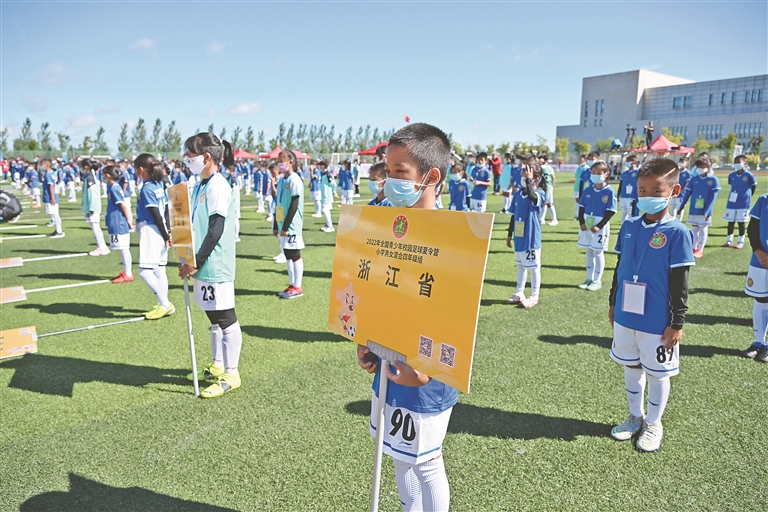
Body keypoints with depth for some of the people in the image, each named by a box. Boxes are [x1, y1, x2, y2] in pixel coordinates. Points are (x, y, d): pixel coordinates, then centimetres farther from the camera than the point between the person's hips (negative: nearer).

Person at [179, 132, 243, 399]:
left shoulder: (218, 186, -15)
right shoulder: (200, 185, 13)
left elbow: (216, 230, -20)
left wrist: (196, 262, -17)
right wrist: (188, 261, 13)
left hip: (216, 266, -9)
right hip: (203, 266, 9)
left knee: (226, 319, 0)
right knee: (214, 318, 18)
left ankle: (231, 374, 10)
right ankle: (217, 366, 32)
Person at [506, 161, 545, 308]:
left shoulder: (540, 193, -12)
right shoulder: (518, 194, 6)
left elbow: (532, 196, -39)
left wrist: (529, 180, -27)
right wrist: (509, 234, 14)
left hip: (532, 238, -6)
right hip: (519, 237, 6)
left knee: (534, 267, 4)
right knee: (520, 265, 17)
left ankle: (534, 297, 15)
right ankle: (519, 294, 28)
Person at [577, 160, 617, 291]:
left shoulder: (609, 192, -10)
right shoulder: (588, 190, 4)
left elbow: (611, 212, -12)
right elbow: (581, 207, 7)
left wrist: (599, 226, -17)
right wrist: (581, 222, -6)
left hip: (600, 226, -5)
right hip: (587, 225, 5)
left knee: (598, 252, 3)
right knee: (589, 252, 12)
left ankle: (597, 280, 13)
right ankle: (589, 279, 22)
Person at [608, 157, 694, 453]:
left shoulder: (677, 233, -14)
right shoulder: (629, 227, 1)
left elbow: (680, 284, -12)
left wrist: (677, 324, -10)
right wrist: (613, 304, 15)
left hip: (657, 321, -5)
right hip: (625, 316, 5)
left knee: (657, 373, 11)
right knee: (631, 367, 18)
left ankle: (654, 424, 32)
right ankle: (635, 417, 37)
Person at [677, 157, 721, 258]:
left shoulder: (713, 180, -6)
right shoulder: (694, 179, 3)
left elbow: (713, 197, -10)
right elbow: (687, 193, 7)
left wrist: (707, 211, -17)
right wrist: (681, 207, 5)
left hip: (705, 210, -3)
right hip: (694, 210, 3)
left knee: (703, 230, 6)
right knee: (694, 229, 11)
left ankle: (700, 250, 13)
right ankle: (694, 248, 20)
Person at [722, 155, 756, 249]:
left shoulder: (749, 175, -10)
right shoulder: (731, 175, 2)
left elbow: (754, 186, 1)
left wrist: (747, 197, 8)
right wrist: (734, 195, 10)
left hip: (743, 203, -4)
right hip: (732, 202, 4)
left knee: (741, 222, 2)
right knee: (730, 221, 8)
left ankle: (741, 242, 13)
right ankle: (729, 240, 19)